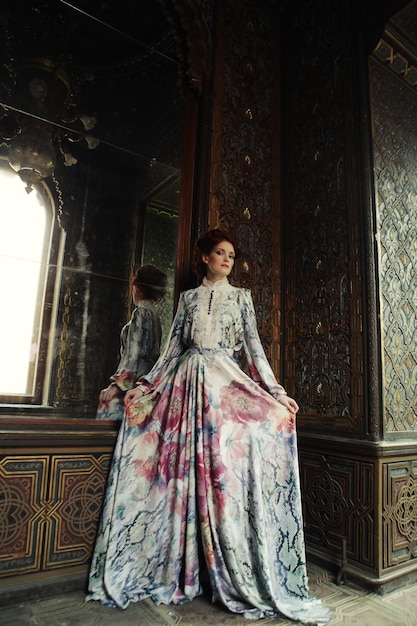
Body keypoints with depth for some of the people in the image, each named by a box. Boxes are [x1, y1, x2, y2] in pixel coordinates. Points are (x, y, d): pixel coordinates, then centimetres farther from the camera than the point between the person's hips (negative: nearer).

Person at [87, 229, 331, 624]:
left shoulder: (240, 296, 12)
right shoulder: (189, 297, 14)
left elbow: (254, 346, 6)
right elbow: (173, 346, 12)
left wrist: (276, 392, -2)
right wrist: (146, 385, 5)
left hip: (226, 382, -1)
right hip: (186, 382, 1)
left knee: (226, 469, -8)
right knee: (180, 471, 0)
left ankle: (238, 578, 6)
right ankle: (172, 572, 16)